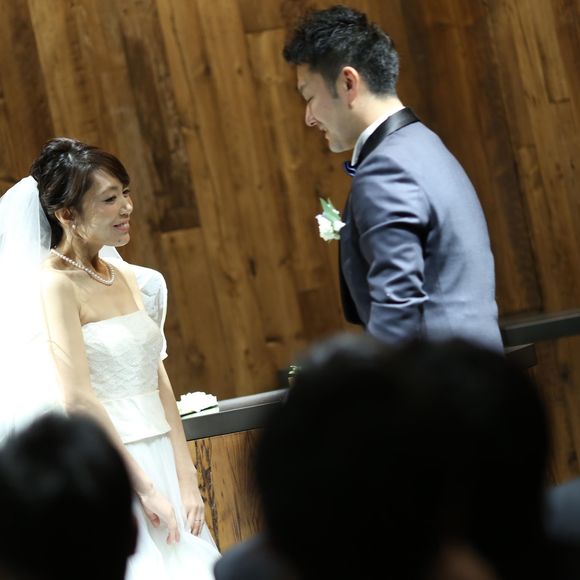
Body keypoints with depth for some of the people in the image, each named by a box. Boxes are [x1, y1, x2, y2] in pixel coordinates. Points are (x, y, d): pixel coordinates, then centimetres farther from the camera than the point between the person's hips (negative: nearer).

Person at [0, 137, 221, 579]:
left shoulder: (123, 274, 9)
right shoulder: (56, 282, -13)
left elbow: (158, 379, 9)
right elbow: (78, 399, -18)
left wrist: (185, 477, 2)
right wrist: (145, 488, -16)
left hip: (158, 457, 7)